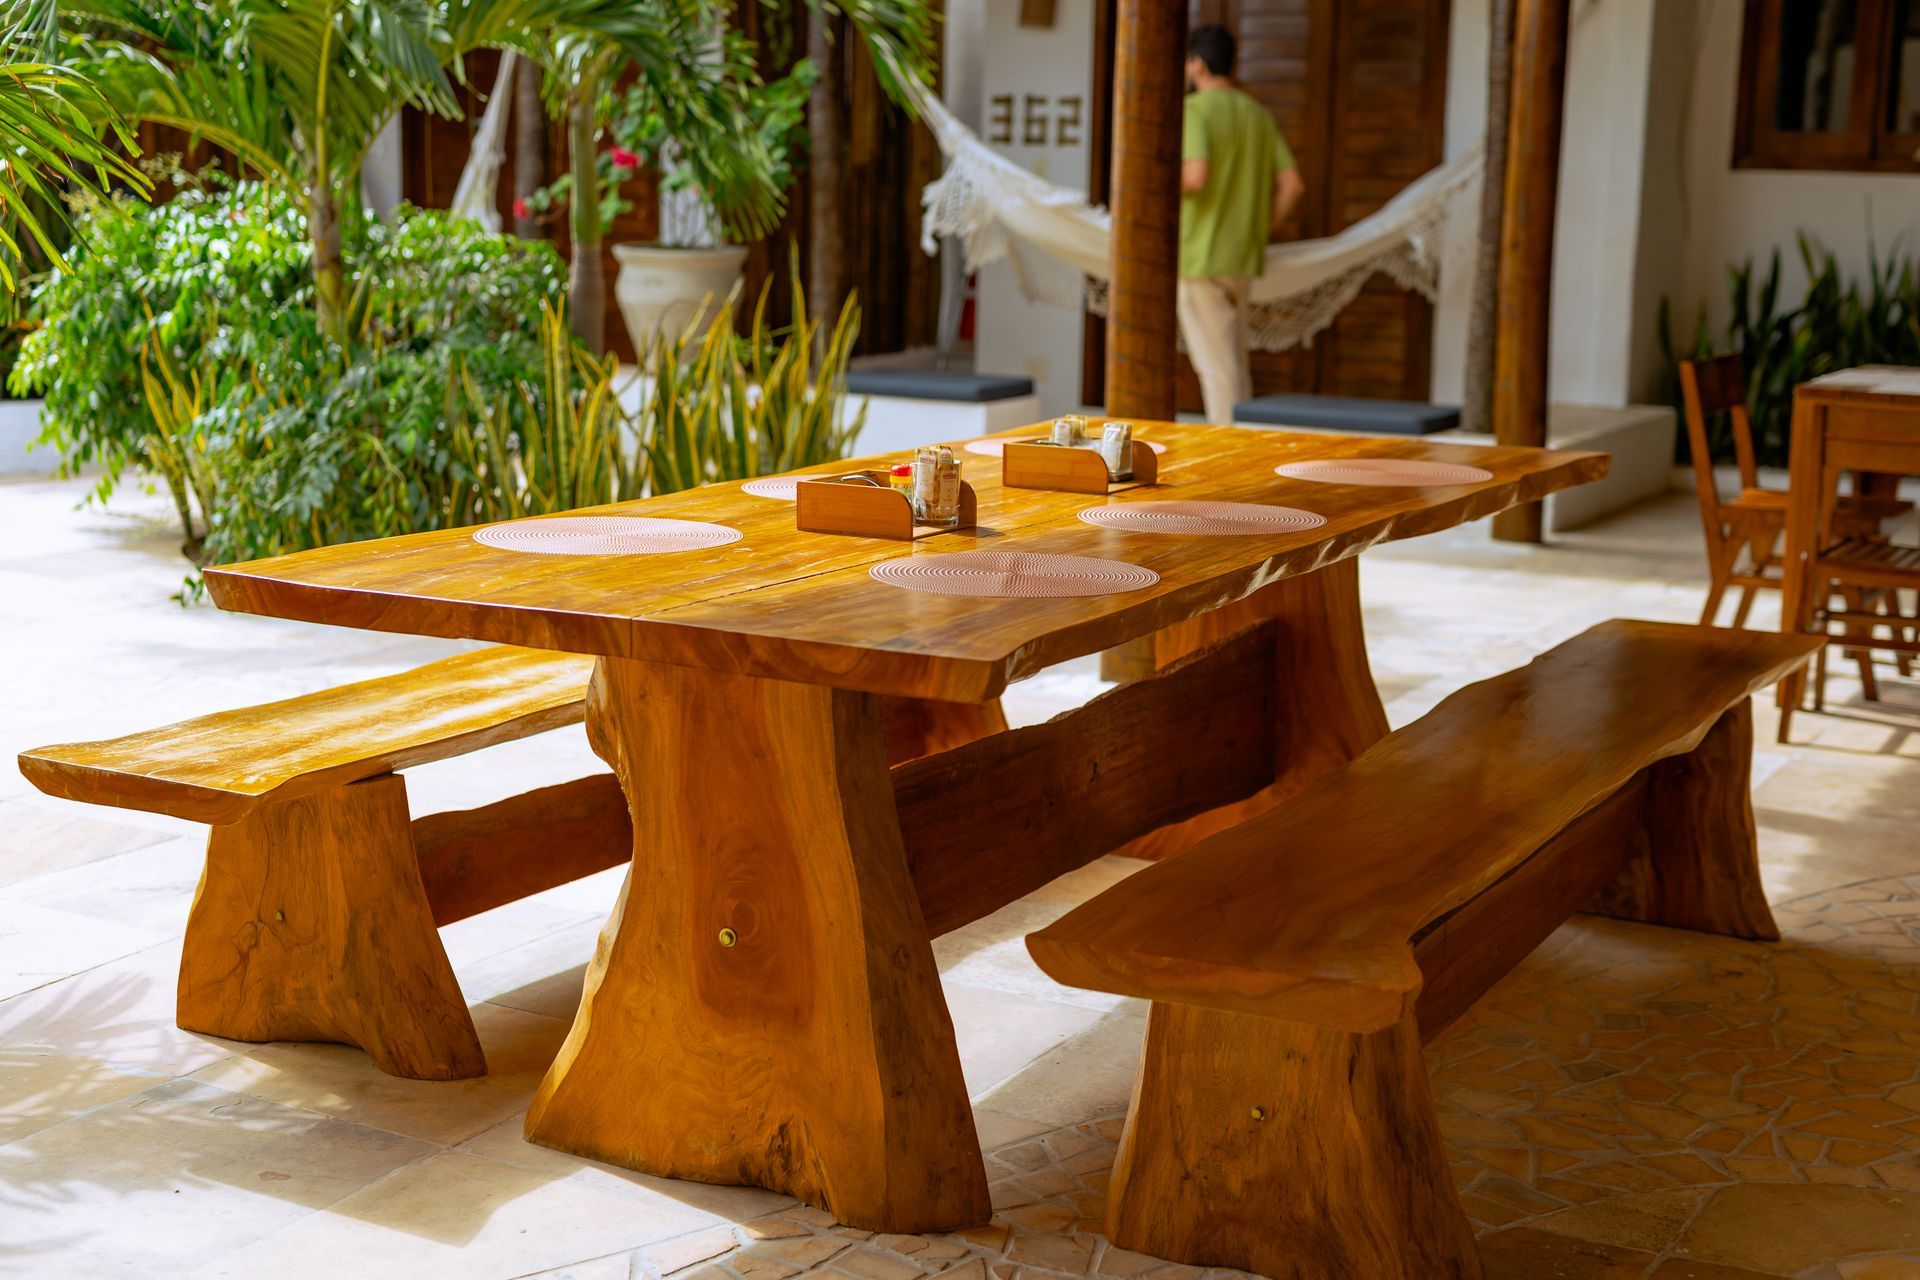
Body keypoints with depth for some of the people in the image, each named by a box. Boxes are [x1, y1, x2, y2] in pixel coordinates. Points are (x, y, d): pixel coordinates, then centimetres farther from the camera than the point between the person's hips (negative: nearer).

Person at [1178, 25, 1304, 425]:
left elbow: (1195, 176, -25)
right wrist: (1260, 230, 14)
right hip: (1243, 259, 7)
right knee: (1234, 364, 15)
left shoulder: (1194, 109, -11)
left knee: (1214, 365, -4)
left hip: (1200, 257, -7)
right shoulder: (1258, 114, 12)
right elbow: (1291, 184, 8)